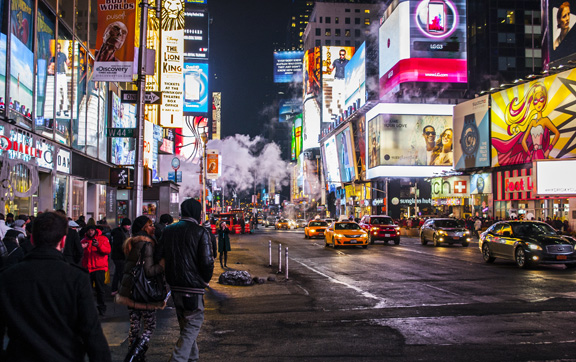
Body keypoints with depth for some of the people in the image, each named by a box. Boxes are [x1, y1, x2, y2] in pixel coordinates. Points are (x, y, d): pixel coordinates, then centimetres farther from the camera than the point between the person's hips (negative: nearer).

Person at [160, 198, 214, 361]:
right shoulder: (200, 232, -12)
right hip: (193, 287, -7)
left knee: (185, 325, 21)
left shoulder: (168, 230, 7)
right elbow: (207, 261, -17)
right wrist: (206, 280, 0)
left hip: (175, 286, 7)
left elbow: (162, 256, 12)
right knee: (193, 325, 2)